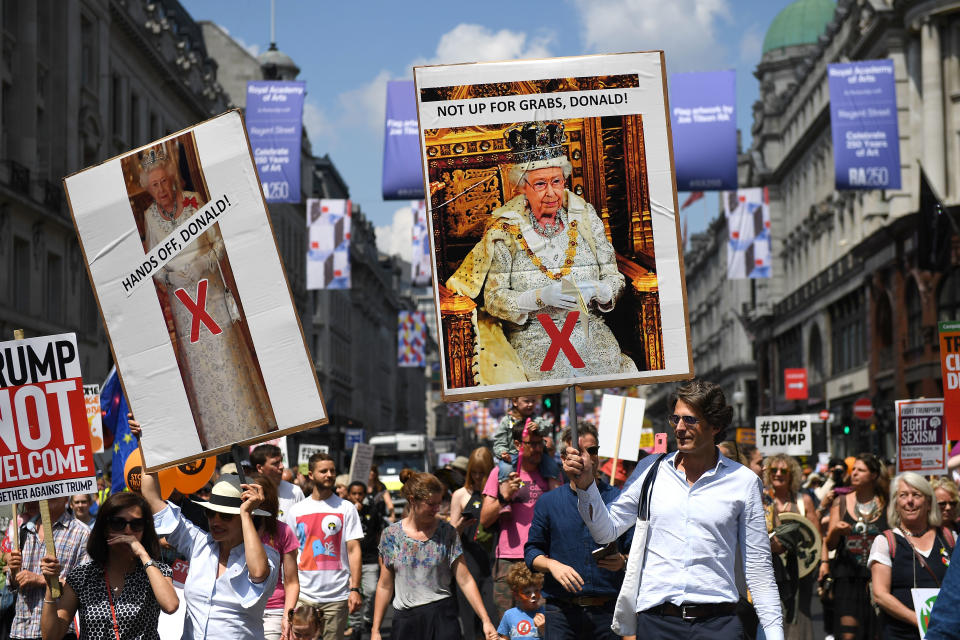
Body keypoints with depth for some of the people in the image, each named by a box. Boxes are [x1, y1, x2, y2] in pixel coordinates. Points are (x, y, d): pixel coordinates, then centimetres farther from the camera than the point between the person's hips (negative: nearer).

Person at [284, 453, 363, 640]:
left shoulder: (346, 508, 3)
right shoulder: (296, 510, 8)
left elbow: (354, 550, -1)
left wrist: (356, 589, -10)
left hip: (337, 596, -1)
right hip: (303, 595, 1)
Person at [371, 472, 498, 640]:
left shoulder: (447, 533, 1)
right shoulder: (391, 535, 3)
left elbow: (465, 581, -1)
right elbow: (385, 586, 7)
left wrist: (486, 620, -8)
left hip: (442, 617, -1)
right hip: (405, 619, 1)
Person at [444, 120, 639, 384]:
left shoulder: (584, 216, 8)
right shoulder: (504, 227, 0)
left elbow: (614, 278, 10)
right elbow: (493, 297, -3)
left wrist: (594, 291, -14)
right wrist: (540, 297, -19)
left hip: (590, 332, 3)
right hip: (532, 340, -3)